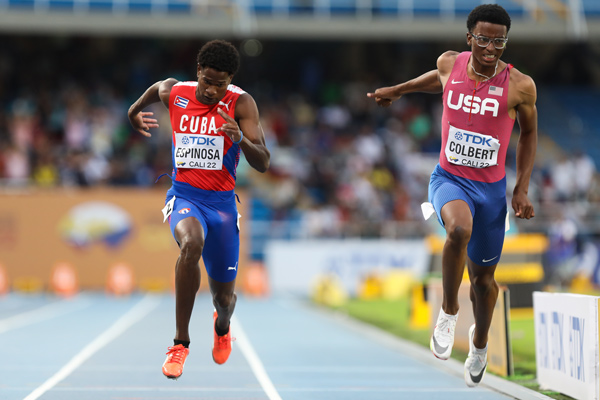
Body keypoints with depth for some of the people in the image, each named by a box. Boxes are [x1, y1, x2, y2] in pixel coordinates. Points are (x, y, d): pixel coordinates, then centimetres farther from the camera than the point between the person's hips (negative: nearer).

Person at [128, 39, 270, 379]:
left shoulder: (241, 103, -11)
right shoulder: (174, 93, -4)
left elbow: (263, 164, -18)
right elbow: (157, 88, 23)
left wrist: (240, 138, -36)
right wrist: (135, 112, 38)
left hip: (222, 202, 1)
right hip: (184, 195, -1)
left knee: (224, 297, 10)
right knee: (192, 242, -37)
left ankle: (222, 326, 53)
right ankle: (181, 342, -28)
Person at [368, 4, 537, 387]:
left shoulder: (519, 85, -13)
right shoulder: (449, 64, -7)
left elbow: (529, 133, 3)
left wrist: (522, 188, 0)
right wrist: (398, 90, 29)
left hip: (491, 187, 0)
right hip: (449, 178, 0)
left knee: (483, 276, 14)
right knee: (460, 230, -35)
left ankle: (480, 342, 43)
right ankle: (449, 312, -14)